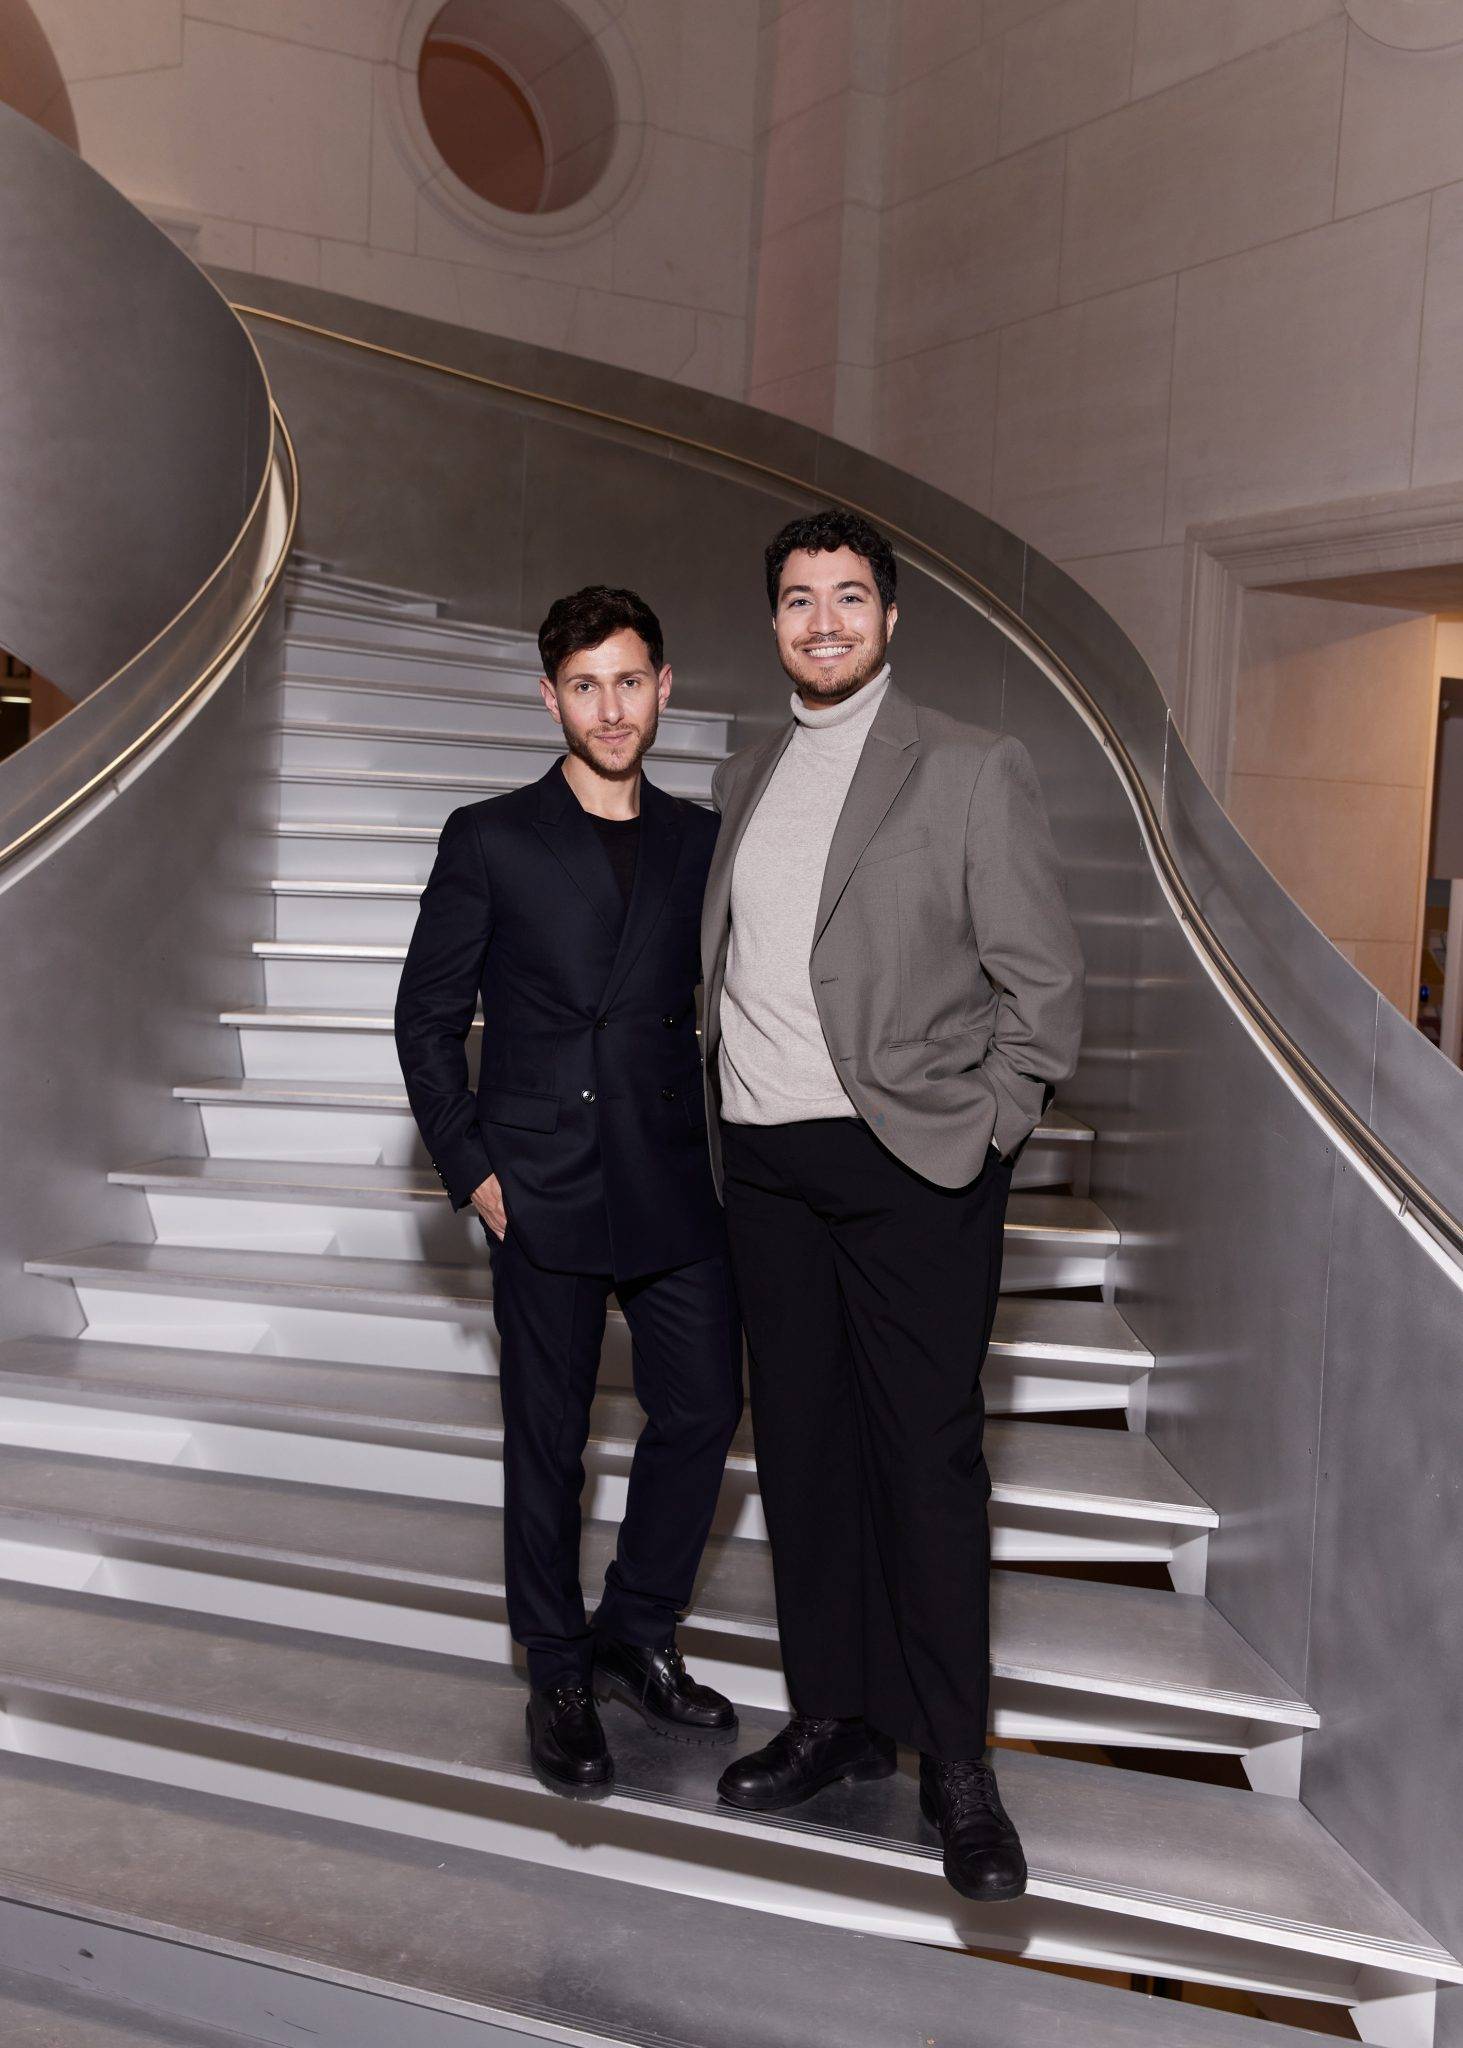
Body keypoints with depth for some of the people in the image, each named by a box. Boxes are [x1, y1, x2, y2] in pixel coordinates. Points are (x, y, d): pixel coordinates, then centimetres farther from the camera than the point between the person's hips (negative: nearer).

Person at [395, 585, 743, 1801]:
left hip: (676, 1193, 3)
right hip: (543, 1197, -3)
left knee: (704, 1410, 6)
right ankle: (560, 1678, 23)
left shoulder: (701, 844, 8)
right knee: (549, 1440, 6)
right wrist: (470, 1168, -5)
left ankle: (636, 1638, 27)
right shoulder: (489, 842, 0)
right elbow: (428, 1018, 2)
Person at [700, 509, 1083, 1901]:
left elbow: (1043, 980, -2)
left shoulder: (971, 770, -2)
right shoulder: (744, 779, 15)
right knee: (801, 1446, 10)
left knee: (928, 1453, -2)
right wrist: (727, 1113, 9)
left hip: (911, 1161, -5)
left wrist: (983, 1130, -7)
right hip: (765, 1162, 5)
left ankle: (954, 1764, 10)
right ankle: (834, 1719, 24)